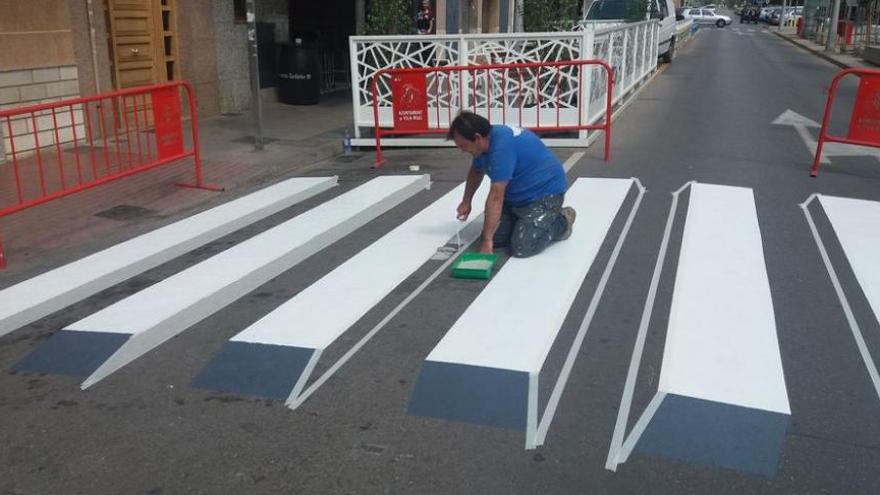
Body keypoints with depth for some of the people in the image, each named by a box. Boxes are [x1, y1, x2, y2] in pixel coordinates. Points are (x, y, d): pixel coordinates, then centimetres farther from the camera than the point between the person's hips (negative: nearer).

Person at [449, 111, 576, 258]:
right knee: (496, 237, -3)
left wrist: (487, 240, -29)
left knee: (520, 248, -19)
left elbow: (496, 197, -32)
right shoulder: (486, 141, -2)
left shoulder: (502, 146, -32)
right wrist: (466, 202, 21)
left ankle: (562, 221, 4)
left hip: (545, 192, -9)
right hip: (518, 194, 9)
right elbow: (476, 172, 22)